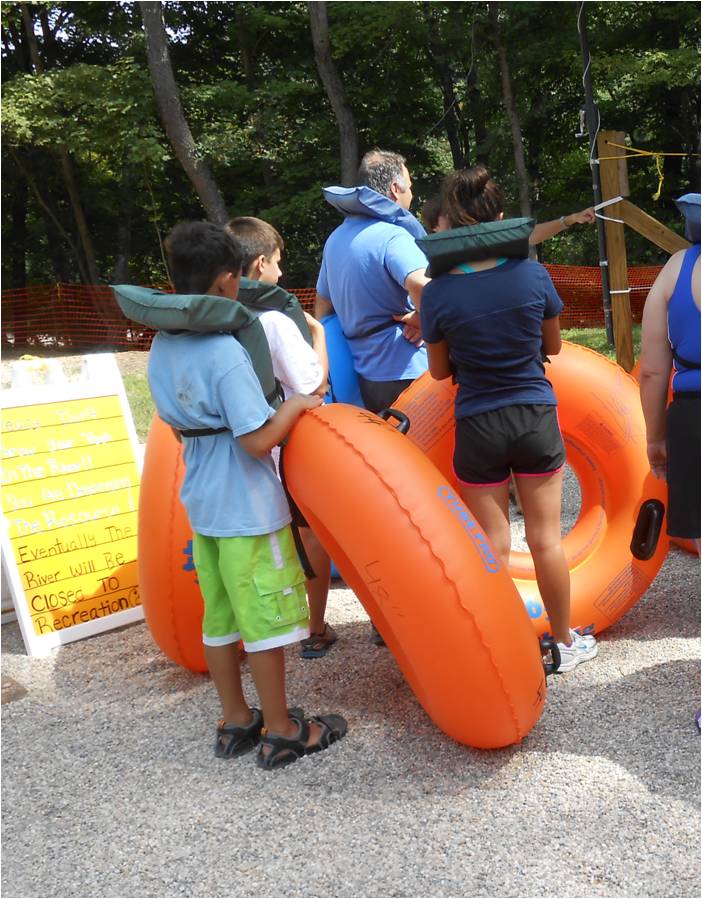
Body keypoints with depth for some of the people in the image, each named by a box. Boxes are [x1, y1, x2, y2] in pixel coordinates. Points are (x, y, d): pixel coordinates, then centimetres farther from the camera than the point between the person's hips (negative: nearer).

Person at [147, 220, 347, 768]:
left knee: (219, 617, 17)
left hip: (201, 502, 8)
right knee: (266, 618, 5)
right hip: (248, 507, -8)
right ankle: (280, 733, 18)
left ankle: (235, 722, 31)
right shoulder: (226, 352, -23)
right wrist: (297, 405, -9)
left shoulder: (161, 348, 3)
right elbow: (259, 440, -24)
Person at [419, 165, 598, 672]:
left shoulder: (438, 294, -11)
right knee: (546, 538, 13)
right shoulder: (532, 275, -9)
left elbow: (440, 370, 1)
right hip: (536, 420, 1)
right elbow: (554, 345, 6)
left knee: (493, 545, 11)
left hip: (477, 426, 0)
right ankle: (564, 642, 28)